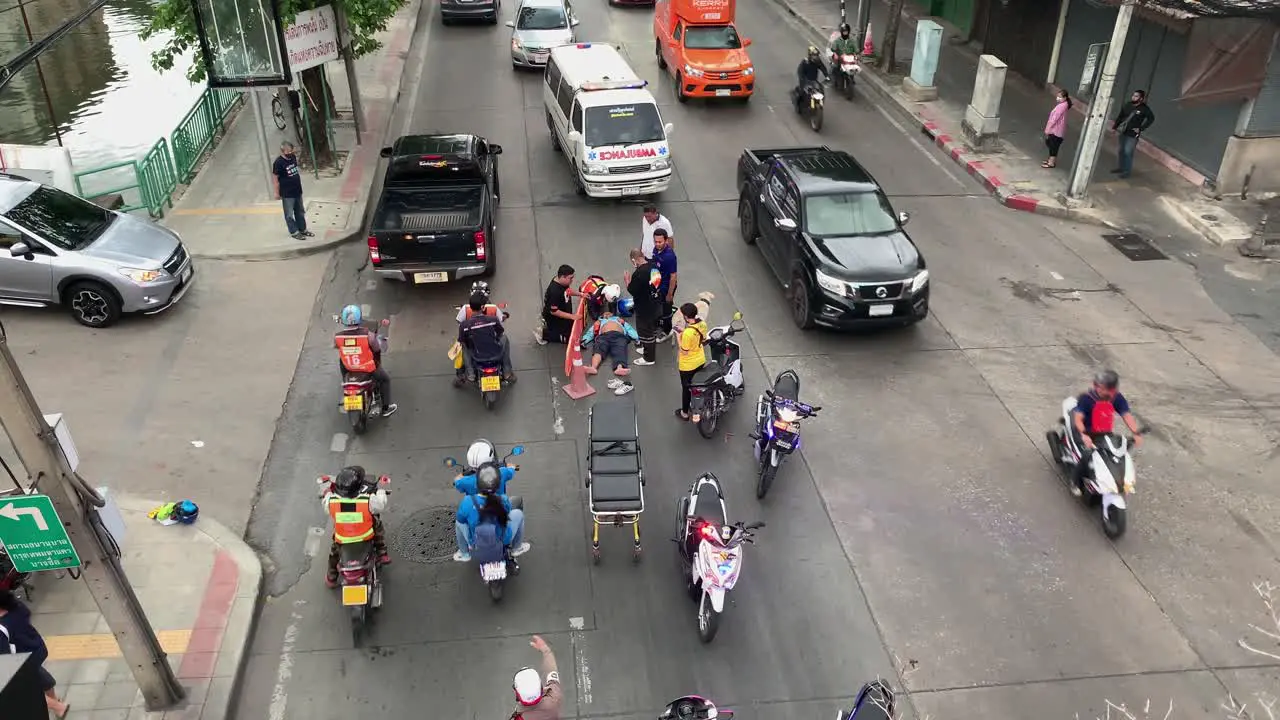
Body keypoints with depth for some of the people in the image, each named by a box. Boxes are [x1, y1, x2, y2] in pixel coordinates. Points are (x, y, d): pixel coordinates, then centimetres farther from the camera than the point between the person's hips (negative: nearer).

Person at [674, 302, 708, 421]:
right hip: (701, 361, 7)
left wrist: (680, 337, -14)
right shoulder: (702, 324, -13)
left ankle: (684, 413, 31)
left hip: (688, 365, -7)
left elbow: (684, 352, -26)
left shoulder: (688, 333, -36)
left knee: (686, 388, 14)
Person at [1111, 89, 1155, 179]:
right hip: (1123, 132, 6)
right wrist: (1114, 126, 7)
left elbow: (1151, 118, -9)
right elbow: (1120, 116, 9)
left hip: (1133, 135, -6)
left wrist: (1141, 128, -12)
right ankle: (1120, 168, 31)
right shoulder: (1128, 105, 0)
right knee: (1121, 151, 16)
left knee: (1128, 152, -5)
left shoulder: (1144, 109, -13)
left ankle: (1127, 171, 6)